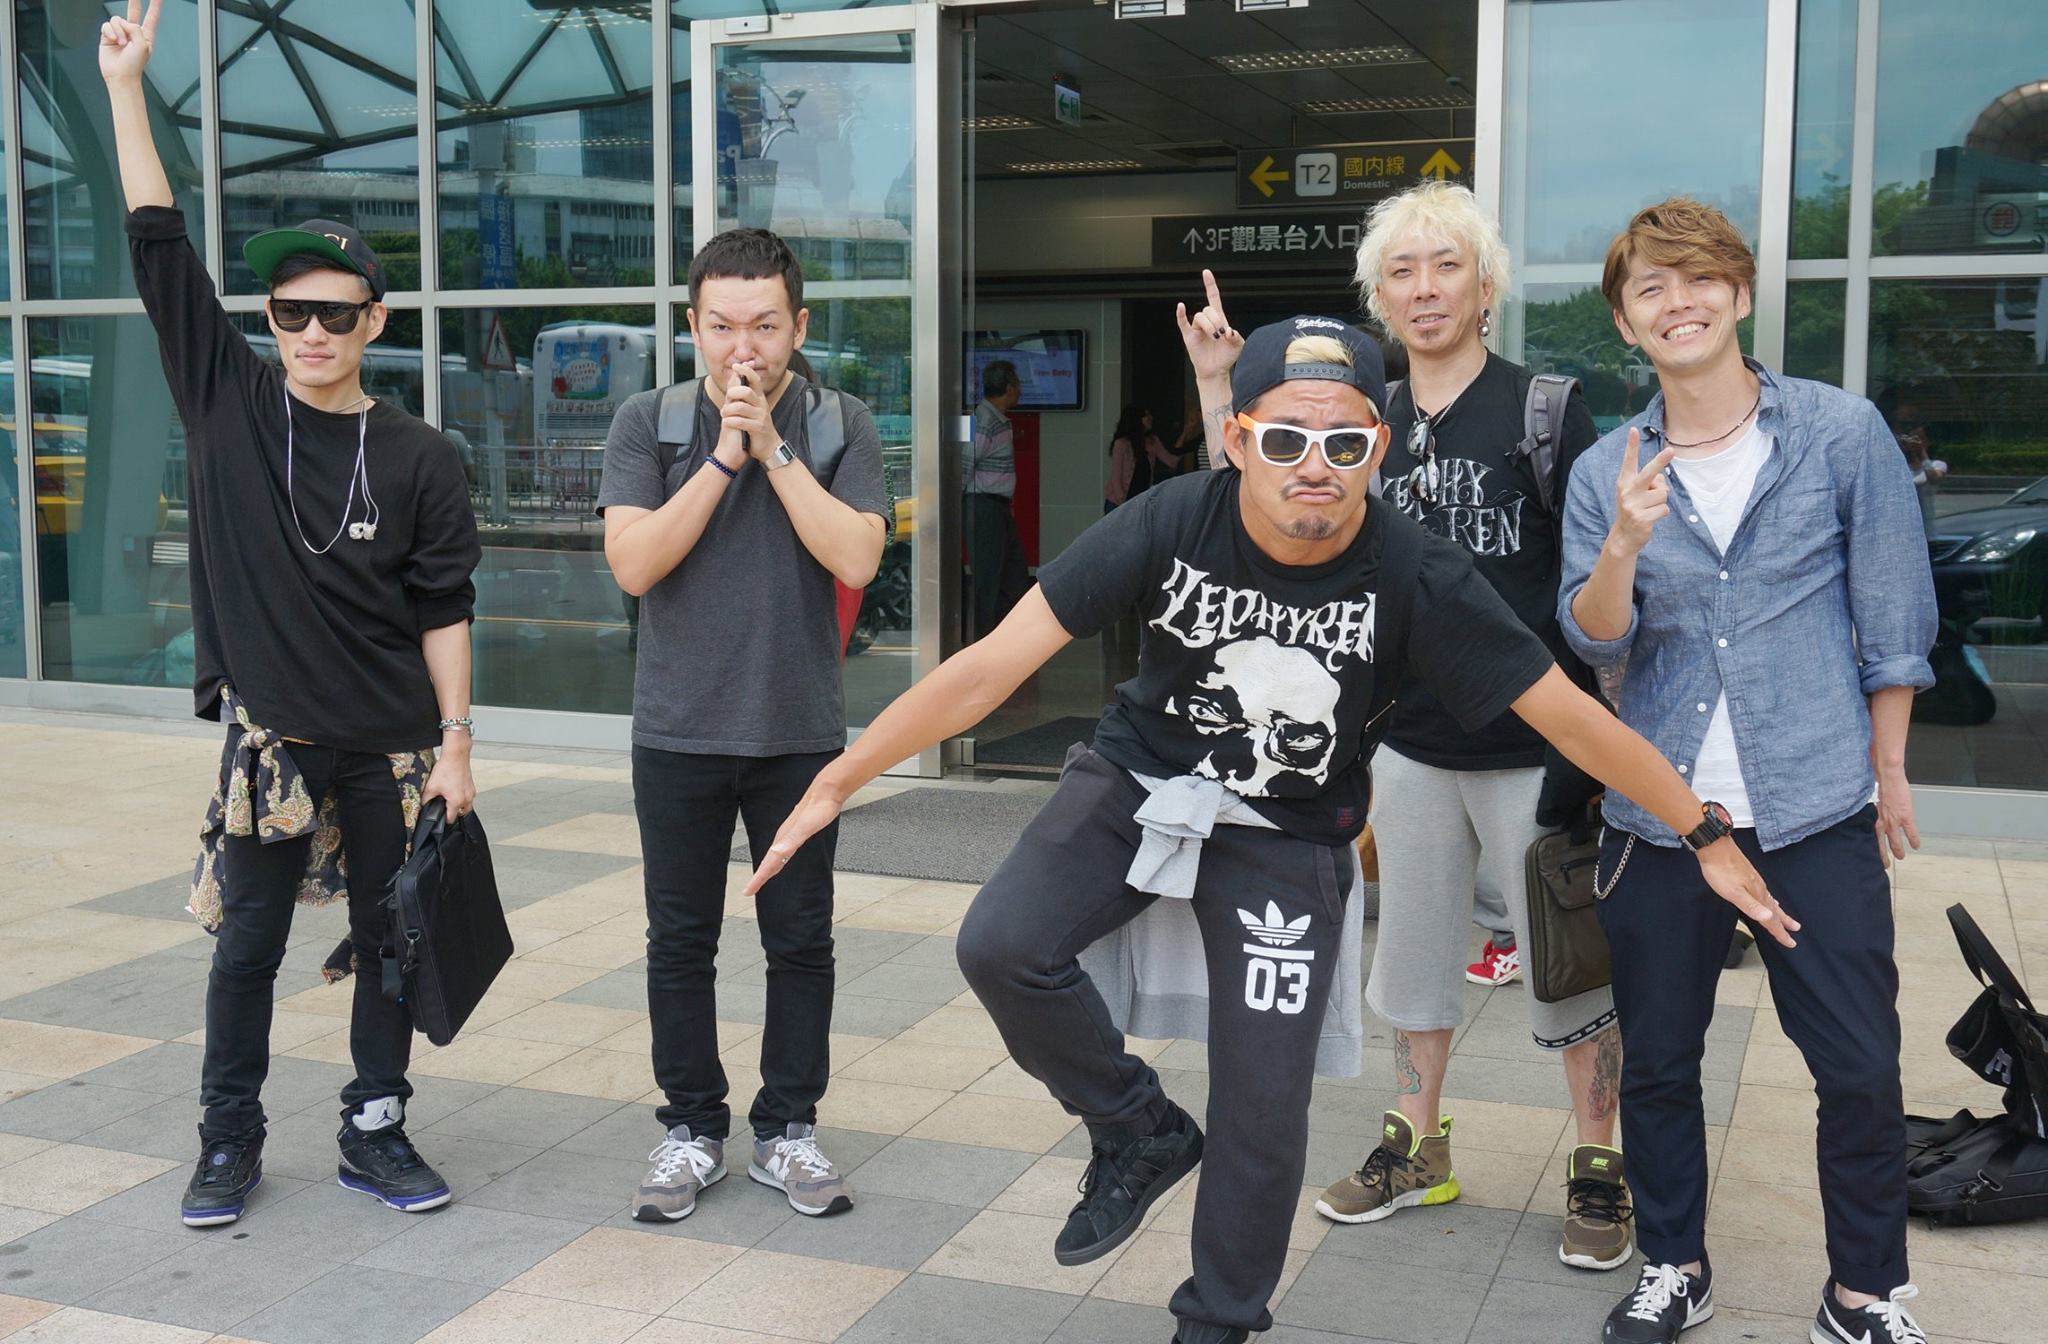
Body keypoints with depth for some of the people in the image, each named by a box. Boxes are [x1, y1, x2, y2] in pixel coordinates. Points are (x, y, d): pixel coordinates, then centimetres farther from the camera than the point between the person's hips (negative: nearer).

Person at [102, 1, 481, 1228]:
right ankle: (230, 1141, 22)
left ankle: (376, 1128, 24)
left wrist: (456, 744, -4)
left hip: (391, 744, 0)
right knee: (249, 943, 7)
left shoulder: (420, 458, -2)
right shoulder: (227, 402, -1)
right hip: (268, 734, 0)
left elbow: (444, 611, -1)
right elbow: (162, 249, -4)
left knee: (392, 939, 9)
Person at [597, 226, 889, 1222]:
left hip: (800, 730, 0)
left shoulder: (839, 427, 0)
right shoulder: (648, 423, 0)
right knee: (680, 942, 9)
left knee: (800, 940, 8)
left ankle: (787, 1130, 22)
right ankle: (691, 1130, 23)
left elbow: (856, 558, -14)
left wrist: (774, 449, -15)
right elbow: (633, 563, -11)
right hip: (678, 731, 0)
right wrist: (723, 457, -16)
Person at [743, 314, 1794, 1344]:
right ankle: (1140, 1134, 6)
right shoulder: (1170, 525, -24)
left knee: (1263, 1114, -3)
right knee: (1001, 946, -22)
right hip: (1138, 781, 1)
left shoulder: (1418, 578, -24)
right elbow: (994, 665, -23)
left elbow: (1570, 715, -15)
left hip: (1287, 835, -1)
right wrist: (837, 782, -23)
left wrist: (1709, 837, -10)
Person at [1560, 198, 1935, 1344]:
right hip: (1659, 812, 2)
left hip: (1816, 808, -2)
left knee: (1861, 1069, 2)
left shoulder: (1845, 433, -3)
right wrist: (1625, 543, -22)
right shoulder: (1607, 473, 3)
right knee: (1657, 1063, 11)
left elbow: (1894, 617, 3)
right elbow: (1594, 639, -4)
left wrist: (1888, 768, 4)